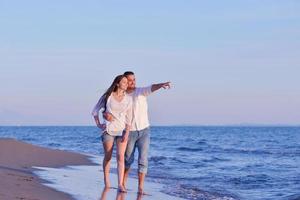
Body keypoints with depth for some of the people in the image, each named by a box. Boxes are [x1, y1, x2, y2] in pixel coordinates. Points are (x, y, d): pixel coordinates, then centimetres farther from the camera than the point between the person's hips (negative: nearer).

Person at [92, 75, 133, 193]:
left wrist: (127, 133, -8)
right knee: (108, 157, 7)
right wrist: (98, 124, -2)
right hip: (108, 130, -1)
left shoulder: (128, 99, 1)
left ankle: (120, 185, -17)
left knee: (120, 157, -12)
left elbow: (128, 118, 1)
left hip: (122, 131, 1)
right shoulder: (107, 96, -4)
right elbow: (95, 110, 7)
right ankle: (106, 181, 24)